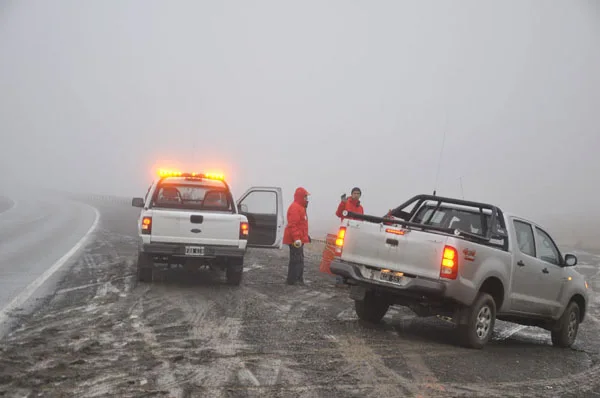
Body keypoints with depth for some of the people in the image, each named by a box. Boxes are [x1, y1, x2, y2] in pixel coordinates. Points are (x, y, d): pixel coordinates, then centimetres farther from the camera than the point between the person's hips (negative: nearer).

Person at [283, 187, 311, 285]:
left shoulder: (300, 207, 20)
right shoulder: (295, 207, -16)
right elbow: (292, 224, -23)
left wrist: (305, 236, 30)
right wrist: (296, 238, -28)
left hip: (299, 239, 11)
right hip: (295, 239, -11)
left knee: (300, 259, 15)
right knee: (296, 259, -10)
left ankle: (299, 279, 22)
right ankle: (292, 280, -7)